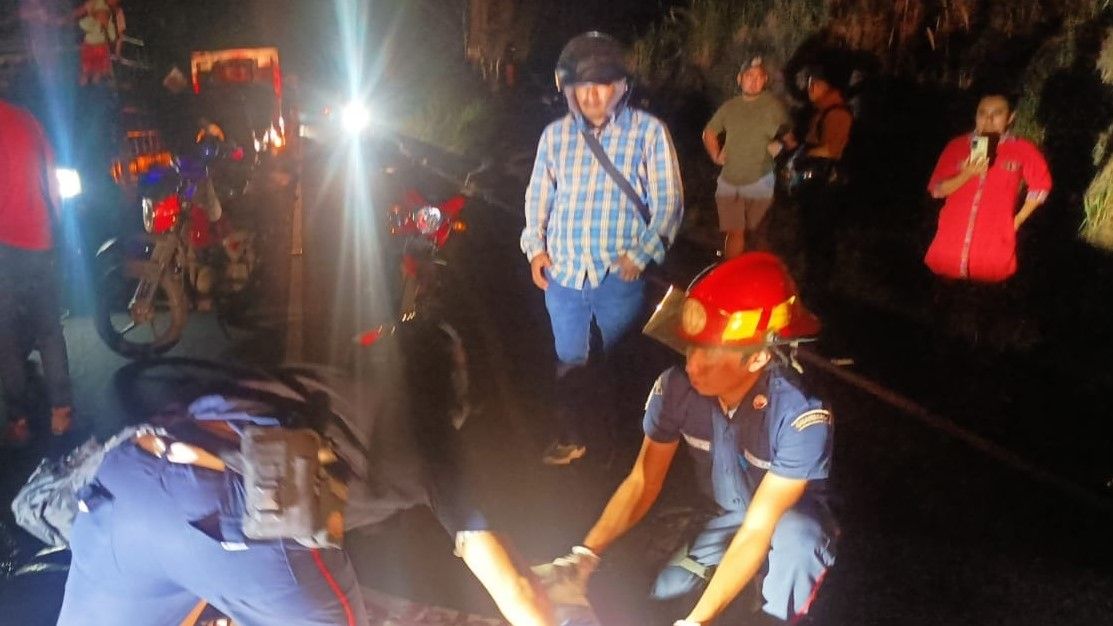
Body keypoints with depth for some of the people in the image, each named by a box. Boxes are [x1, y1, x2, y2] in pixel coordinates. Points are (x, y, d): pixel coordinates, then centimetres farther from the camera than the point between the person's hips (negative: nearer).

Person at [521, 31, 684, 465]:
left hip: (619, 275, -3)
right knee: (569, 363, 15)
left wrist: (641, 253, -15)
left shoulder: (648, 131, -5)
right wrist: (535, 247, 3)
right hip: (563, 272, 3)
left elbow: (668, 202, -5)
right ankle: (571, 438, 32)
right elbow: (538, 195, 15)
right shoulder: (555, 134, 7)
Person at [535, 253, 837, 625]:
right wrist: (584, 556, -26)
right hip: (723, 516, 4)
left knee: (793, 538, -35)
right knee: (665, 596, -11)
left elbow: (757, 530, -34)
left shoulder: (800, 416, -35)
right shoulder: (676, 388, -24)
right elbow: (642, 483, -13)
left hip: (789, 520, -4)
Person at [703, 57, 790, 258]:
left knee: (756, 234, 5)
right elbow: (709, 132, 23)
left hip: (758, 182, -2)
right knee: (734, 233, 1)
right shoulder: (729, 107, 9)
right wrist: (716, 155, 10)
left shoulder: (774, 106, -2)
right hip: (728, 182, 3)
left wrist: (779, 145, -16)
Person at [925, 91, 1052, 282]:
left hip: (994, 245, -2)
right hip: (951, 244, 2)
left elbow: (1041, 185, 12)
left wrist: (1017, 220, 6)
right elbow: (937, 189, 4)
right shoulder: (957, 146, 6)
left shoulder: (1023, 150, 2)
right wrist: (966, 175, -12)